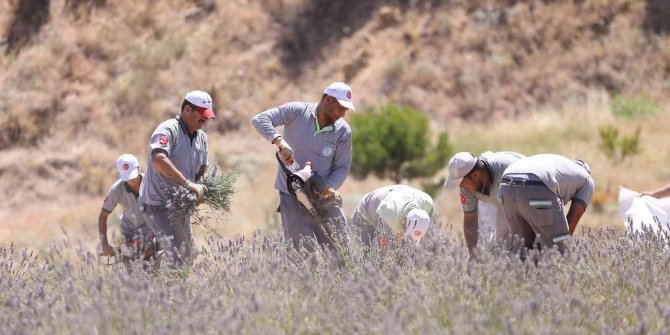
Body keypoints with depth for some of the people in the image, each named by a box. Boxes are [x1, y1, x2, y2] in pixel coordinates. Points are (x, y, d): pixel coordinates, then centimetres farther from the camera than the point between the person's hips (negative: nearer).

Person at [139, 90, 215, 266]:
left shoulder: (201, 137, 10)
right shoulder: (168, 130, -18)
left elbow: (201, 170, 18)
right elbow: (158, 159, -36)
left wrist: (200, 189, -7)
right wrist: (188, 184, -38)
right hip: (158, 205, -9)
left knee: (188, 254, 15)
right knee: (178, 256, -18)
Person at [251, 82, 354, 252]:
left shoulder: (343, 131, -1)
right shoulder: (296, 111, -8)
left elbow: (342, 166, 4)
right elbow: (259, 120, -15)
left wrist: (329, 187, -16)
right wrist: (279, 140, -33)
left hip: (324, 198, 3)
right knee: (305, 251, -8)